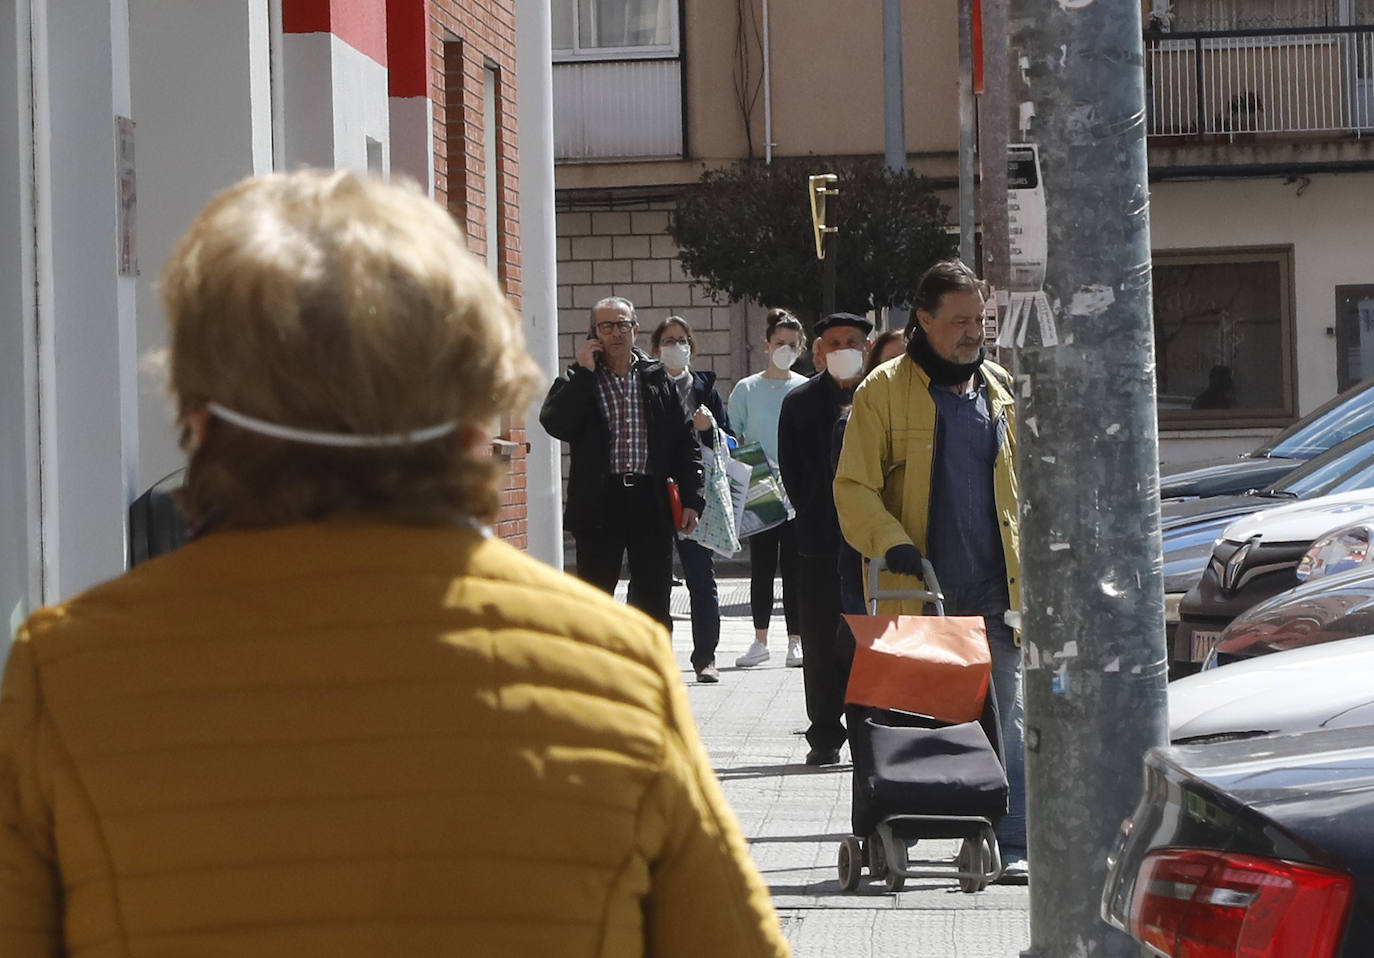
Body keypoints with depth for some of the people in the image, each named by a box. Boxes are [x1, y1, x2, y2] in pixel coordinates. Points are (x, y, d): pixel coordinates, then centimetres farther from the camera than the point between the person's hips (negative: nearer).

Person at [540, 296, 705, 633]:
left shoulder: (658, 379, 9)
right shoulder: (577, 381, 4)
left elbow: (685, 442, 10)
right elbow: (555, 424, -14)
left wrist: (691, 499, 3)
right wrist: (584, 372, -12)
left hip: (650, 499, 2)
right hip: (599, 501, -2)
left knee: (655, 603, 7)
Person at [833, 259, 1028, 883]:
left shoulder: (1001, 389, 14)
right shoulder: (885, 389, -1)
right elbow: (854, 487, -4)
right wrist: (892, 543, -19)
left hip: (995, 587, 3)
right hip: (918, 589, -3)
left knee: (1009, 719, -1)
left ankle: (1014, 844, 1)